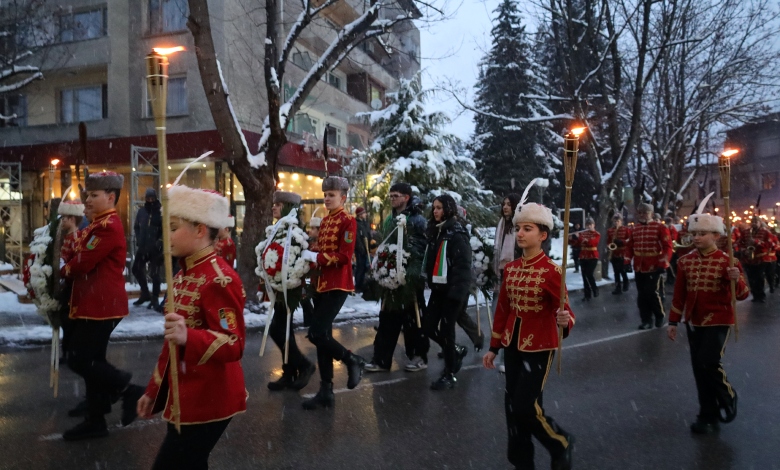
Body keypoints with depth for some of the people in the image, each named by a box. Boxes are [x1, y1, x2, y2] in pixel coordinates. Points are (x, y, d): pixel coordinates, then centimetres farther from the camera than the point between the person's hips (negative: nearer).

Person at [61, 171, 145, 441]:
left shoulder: (108, 226, -17)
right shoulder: (99, 224, 16)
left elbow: (82, 263, -19)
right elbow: (85, 259, 16)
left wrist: (63, 272, 1)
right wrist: (71, 270, -4)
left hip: (101, 306, -10)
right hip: (94, 304, 10)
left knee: (78, 360, -6)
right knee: (91, 360, 13)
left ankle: (129, 390, 5)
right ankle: (95, 421, 22)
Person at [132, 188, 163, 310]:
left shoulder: (161, 211, -7)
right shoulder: (141, 211, 8)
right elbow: (136, 227, 15)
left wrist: (160, 241, -18)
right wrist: (138, 240, 4)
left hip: (155, 248, -5)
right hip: (143, 246, 5)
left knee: (154, 273, -2)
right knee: (137, 269, 9)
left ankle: (155, 298, 9)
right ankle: (145, 293, 27)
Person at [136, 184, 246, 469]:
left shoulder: (220, 280, -20)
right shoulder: (183, 276, 10)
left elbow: (233, 344, -25)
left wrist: (188, 337, -41)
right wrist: (154, 391, 18)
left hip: (207, 403, -9)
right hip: (183, 400, 9)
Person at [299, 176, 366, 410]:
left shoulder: (348, 221, -10)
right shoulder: (324, 221, 15)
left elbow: (344, 256, -18)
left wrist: (314, 256, -15)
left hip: (338, 286, -8)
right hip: (322, 284, 8)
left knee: (316, 333, -15)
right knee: (322, 337, 8)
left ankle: (353, 360, 8)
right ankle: (326, 392, 16)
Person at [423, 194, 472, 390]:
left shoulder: (456, 234, -14)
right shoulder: (435, 230, 12)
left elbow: (463, 266, -19)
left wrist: (457, 292, -23)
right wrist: (430, 282, 14)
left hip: (452, 290, -8)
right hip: (437, 288, 8)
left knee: (446, 329, -2)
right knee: (429, 327, 9)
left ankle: (449, 374, 14)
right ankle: (456, 351, 34)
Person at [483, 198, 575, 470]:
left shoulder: (552, 271, -15)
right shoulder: (510, 269, 3)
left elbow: (565, 312, -15)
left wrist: (565, 321, -40)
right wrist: (494, 347, 12)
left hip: (539, 347, -6)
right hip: (513, 345, 6)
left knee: (525, 407, -4)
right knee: (512, 405, 10)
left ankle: (561, 445, 25)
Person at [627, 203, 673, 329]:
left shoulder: (660, 227, -6)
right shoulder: (635, 229, 11)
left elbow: (667, 247, -10)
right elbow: (630, 247, 18)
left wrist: (663, 263, -16)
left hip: (654, 267, -6)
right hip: (639, 268, 6)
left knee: (651, 293, -8)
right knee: (641, 295, 6)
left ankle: (660, 316, 16)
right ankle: (646, 320, 15)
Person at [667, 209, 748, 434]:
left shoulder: (727, 261, -10)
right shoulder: (685, 261, 1)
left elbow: (742, 295, -10)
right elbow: (679, 295, 7)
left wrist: (736, 280, -31)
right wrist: (673, 322, 7)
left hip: (718, 321, -4)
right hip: (693, 322, 4)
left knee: (709, 363, -15)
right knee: (699, 368, 8)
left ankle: (727, 397, 17)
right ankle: (708, 416, 22)